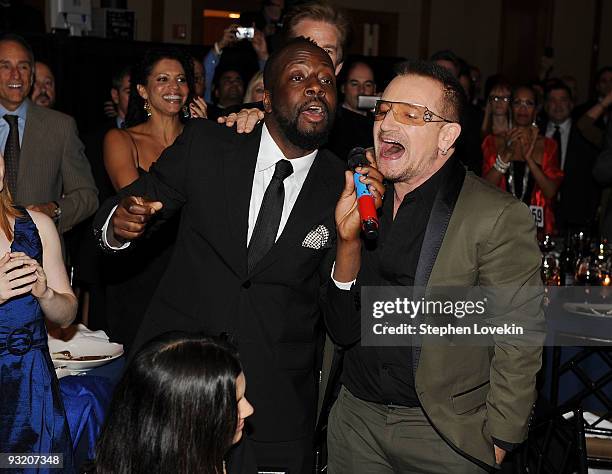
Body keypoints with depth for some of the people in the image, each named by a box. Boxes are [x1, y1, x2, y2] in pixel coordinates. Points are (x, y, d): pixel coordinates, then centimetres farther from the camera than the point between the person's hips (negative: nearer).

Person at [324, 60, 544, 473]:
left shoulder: (498, 217, -15)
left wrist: (496, 441, -11)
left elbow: (518, 344, -13)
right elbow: (344, 330, 1)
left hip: (444, 436, -5)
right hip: (355, 419, 5)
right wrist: (348, 240, -12)